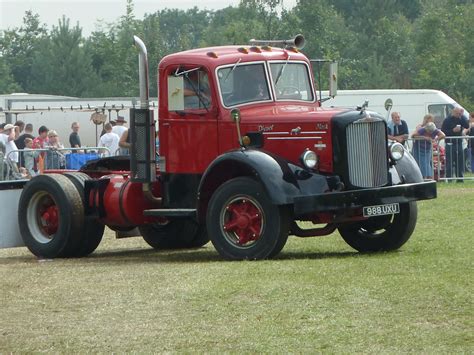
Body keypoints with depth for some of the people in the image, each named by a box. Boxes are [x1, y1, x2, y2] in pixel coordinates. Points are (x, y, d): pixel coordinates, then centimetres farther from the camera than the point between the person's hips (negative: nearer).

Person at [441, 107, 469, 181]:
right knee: (450, 162, -8)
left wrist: (462, 116, -9)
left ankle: (460, 178, 11)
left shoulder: (461, 119, 11)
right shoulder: (447, 120, -2)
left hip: (459, 143, 5)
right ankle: (448, 178, -7)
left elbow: (467, 126, -5)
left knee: (460, 161, 5)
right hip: (450, 143, -5)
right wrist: (453, 130, -17)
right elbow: (443, 131, -8)